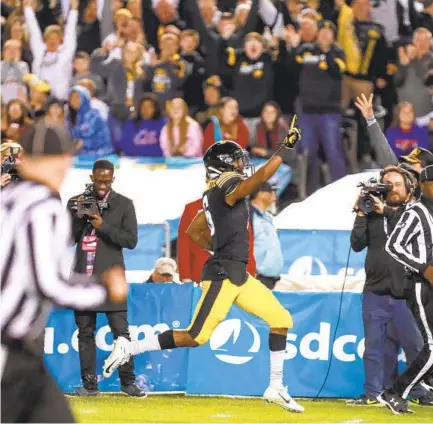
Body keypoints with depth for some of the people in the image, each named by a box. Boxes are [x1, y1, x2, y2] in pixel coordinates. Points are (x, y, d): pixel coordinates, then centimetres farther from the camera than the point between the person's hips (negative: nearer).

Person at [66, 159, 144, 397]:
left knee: (120, 331, -6)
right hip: (83, 277, 3)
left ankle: (127, 382, -1)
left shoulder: (124, 205, 3)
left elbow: (131, 240, -4)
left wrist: (103, 226, -14)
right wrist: (79, 217, -10)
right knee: (85, 332, 4)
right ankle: (89, 384, 7)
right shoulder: (77, 203, 9)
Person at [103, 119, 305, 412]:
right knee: (195, 337, -10)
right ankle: (128, 349, 0)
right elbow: (259, 179, -33)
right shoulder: (227, 188, -12)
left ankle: (276, 388, 12)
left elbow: (194, 231, 23)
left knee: (281, 319, 7)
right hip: (222, 275, -10)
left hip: (238, 275, 10)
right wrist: (285, 149, -31)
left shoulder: (215, 194, 15)